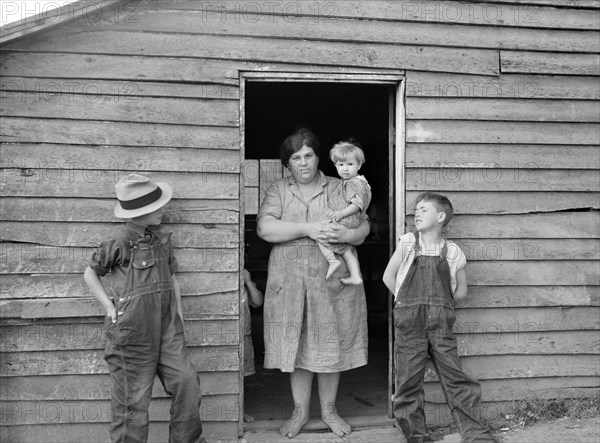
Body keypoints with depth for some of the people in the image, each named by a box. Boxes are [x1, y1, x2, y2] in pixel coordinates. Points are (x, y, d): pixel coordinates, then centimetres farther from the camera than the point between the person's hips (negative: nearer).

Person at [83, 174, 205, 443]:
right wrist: (109, 306, -4)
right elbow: (90, 273, 2)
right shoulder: (119, 242, -10)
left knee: (187, 383, 5)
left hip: (166, 329, 6)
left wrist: (178, 316, 11)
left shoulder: (162, 239, 8)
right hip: (132, 331, -6)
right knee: (133, 397, 4)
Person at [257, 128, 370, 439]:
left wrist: (345, 234, -21)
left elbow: (363, 229, 2)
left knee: (331, 346, 7)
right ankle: (300, 412, 22)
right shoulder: (278, 190, 6)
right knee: (296, 346, 6)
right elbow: (265, 228, -9)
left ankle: (328, 409, 25)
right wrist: (307, 229, -19)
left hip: (332, 282, 0)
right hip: (289, 282, 0)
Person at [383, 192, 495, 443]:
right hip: (409, 325, 0)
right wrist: (409, 302, 8)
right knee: (408, 384, 2)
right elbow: (388, 277, 10)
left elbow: (461, 291, 17)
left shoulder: (452, 252, 6)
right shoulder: (407, 243, 5)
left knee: (457, 380, -1)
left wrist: (438, 303, 10)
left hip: (441, 326, 0)